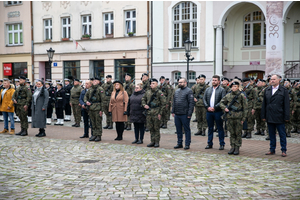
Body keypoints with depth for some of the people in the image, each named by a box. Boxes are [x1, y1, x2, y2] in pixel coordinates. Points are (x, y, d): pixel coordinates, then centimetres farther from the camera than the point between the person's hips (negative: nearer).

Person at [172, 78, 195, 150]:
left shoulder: (189, 91, -7)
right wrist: (173, 111, 12)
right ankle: (179, 143, 22)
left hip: (185, 114, -7)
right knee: (178, 130, 13)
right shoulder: (177, 91, 15)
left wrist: (189, 114, -16)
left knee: (186, 129, 2)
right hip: (177, 114, 7)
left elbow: (191, 103, -11)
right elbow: (174, 102, 20)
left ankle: (187, 144, 9)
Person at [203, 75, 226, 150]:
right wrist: (207, 107, -7)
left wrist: (215, 107, -17)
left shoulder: (222, 90, -1)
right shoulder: (208, 89, 13)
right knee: (210, 128, 11)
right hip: (209, 111, 4)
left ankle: (222, 144, 9)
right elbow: (204, 99, 8)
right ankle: (209, 143, 18)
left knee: (220, 128, 2)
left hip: (218, 112, -4)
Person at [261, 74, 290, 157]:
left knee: (282, 134, 3)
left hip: (279, 117, -4)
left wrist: (286, 117, -9)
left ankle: (284, 150, 11)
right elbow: (264, 103, 11)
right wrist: (263, 115, 6)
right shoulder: (267, 90, 11)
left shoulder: (284, 90, -1)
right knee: (271, 134, 11)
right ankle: (272, 150, 19)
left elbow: (286, 104, -4)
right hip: (270, 117, 4)